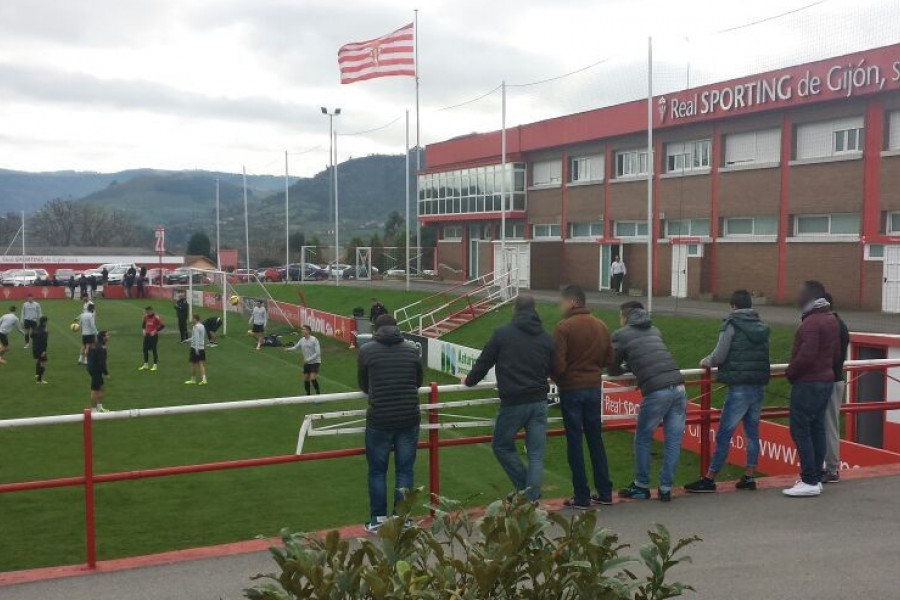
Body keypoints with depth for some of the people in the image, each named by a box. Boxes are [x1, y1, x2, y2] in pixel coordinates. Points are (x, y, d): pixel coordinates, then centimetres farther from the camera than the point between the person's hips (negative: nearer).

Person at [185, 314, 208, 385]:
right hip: (202, 347, 7)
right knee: (201, 364, 7)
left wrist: (196, 349, -22)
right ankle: (203, 379, -3)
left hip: (195, 347, -7)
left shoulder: (196, 327, -15)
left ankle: (193, 379, 14)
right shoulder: (202, 326, 9)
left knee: (193, 363, 5)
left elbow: (196, 338, -21)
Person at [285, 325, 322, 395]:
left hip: (315, 362, -6)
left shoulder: (314, 340, -17)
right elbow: (295, 347, 13)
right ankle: (308, 394, 22)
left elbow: (318, 353, -19)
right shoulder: (302, 340, 0)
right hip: (306, 363, 6)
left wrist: (308, 359, -23)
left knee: (312, 378, -18)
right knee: (306, 379, 6)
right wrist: (288, 349, -8)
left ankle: (318, 393, -2)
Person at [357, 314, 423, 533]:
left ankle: (378, 520, 17)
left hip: (379, 420, -2)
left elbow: (363, 385, 12)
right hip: (409, 419, 2)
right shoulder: (411, 349, 5)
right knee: (404, 471, 11)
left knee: (377, 471, 12)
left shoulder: (366, 350, -1)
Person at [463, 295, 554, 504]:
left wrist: (469, 380, 19)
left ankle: (525, 489, 10)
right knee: (536, 454, 7)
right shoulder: (546, 337, 8)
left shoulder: (502, 333, -4)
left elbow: (484, 362, 2)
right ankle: (532, 499, 5)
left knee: (501, 446, 14)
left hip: (513, 403, -4)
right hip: (539, 401, 4)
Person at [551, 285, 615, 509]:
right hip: (594, 388, 5)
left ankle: (582, 496, 5)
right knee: (595, 439, 14)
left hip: (571, 390, -5)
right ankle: (604, 492, 18)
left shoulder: (564, 327, -13)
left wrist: (558, 379, 3)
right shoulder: (600, 326, 5)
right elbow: (608, 359, 9)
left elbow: (558, 364, -16)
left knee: (574, 441, 2)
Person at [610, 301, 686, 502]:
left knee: (642, 440, 13)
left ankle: (641, 486, 22)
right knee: (673, 440, 10)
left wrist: (626, 367, 35)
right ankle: (665, 489, 15)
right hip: (678, 387, 5)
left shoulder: (620, 335, 8)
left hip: (656, 392, -5)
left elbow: (613, 369, 15)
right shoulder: (655, 331, 23)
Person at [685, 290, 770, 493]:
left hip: (739, 388, -6)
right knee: (752, 432, 13)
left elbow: (719, 357, -9)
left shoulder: (731, 325, -7)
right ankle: (749, 477, 17)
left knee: (724, 434, -3)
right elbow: (762, 356, 14)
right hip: (759, 386, 6)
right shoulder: (762, 327, 11)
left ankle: (709, 479, 0)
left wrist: (706, 362, 11)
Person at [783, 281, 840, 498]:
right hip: (826, 380, 10)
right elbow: (836, 353, 19)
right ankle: (816, 478, 17)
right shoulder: (831, 319, 14)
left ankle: (810, 482, -8)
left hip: (808, 383, -10)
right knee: (817, 429, 13)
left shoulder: (812, 322, -18)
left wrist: (790, 372, -11)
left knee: (800, 430, -7)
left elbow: (806, 355, -25)